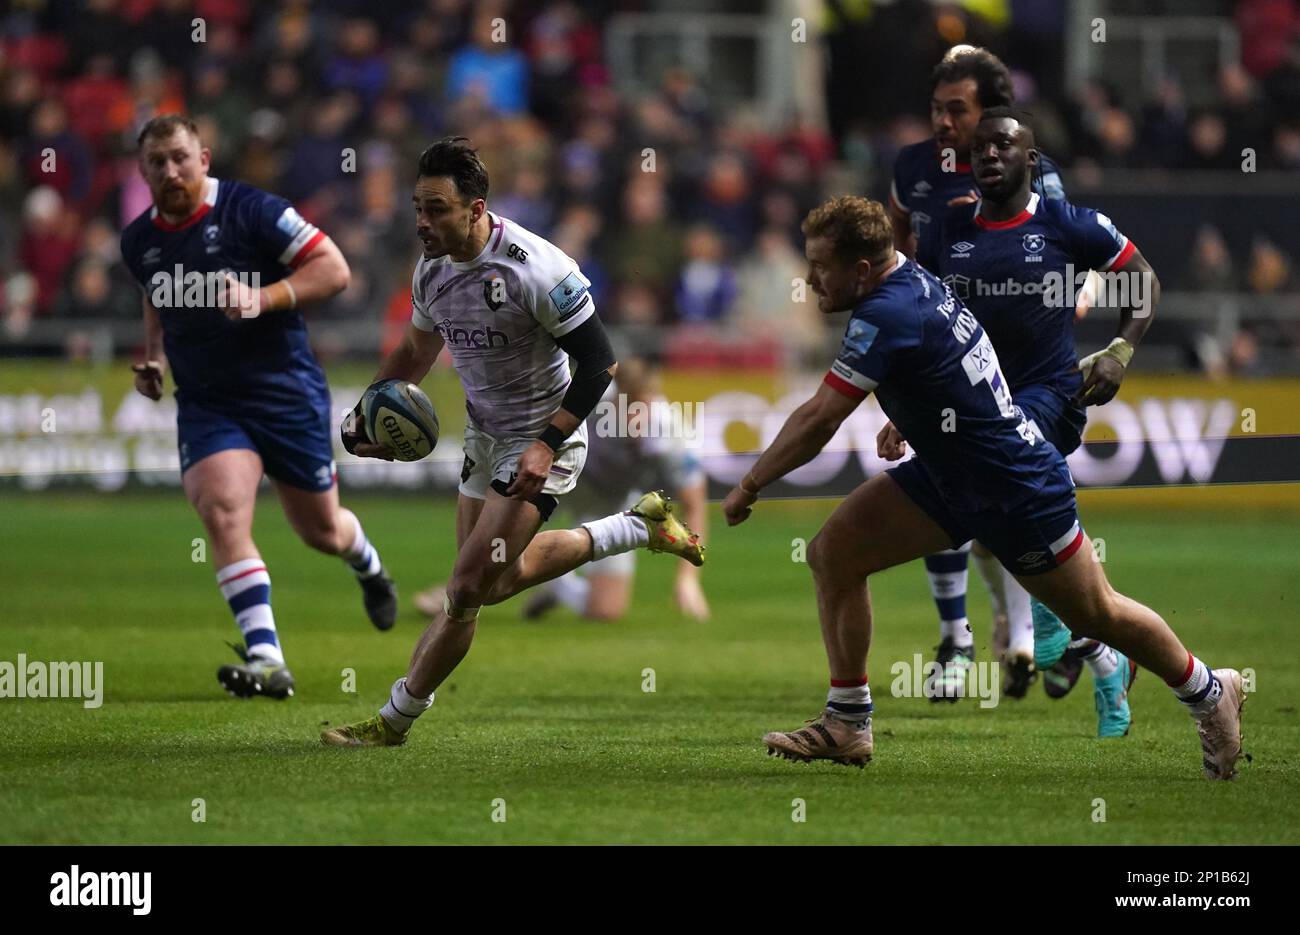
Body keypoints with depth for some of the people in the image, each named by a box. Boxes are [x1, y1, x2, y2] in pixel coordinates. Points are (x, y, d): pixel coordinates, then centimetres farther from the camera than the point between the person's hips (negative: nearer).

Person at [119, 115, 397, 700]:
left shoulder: (250, 211, -14)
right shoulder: (139, 242, 3)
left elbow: (334, 269, -14)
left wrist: (263, 298, -27)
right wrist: (154, 357, 6)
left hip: (288, 394, -3)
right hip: (206, 405, 3)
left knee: (322, 531, 12)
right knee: (222, 514, -23)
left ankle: (369, 569, 51)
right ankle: (266, 660, -27)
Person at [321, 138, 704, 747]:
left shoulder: (535, 268, -26)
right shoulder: (432, 269, -3)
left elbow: (599, 363, -21)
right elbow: (417, 349, 17)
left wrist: (547, 444, -27)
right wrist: (368, 413, 3)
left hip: (542, 444, -8)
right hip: (486, 438, 8)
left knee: (468, 587, -11)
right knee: (498, 578, 17)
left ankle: (394, 721, 0)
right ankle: (639, 527, 34)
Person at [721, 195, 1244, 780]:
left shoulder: (887, 316, -29)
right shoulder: (912, 280, -3)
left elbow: (816, 422, -28)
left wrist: (749, 487, -17)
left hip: (1017, 490, -9)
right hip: (947, 473, 9)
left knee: (1096, 616, 9)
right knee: (832, 553, -1)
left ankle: (1209, 692, 32)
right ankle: (847, 725, 7)